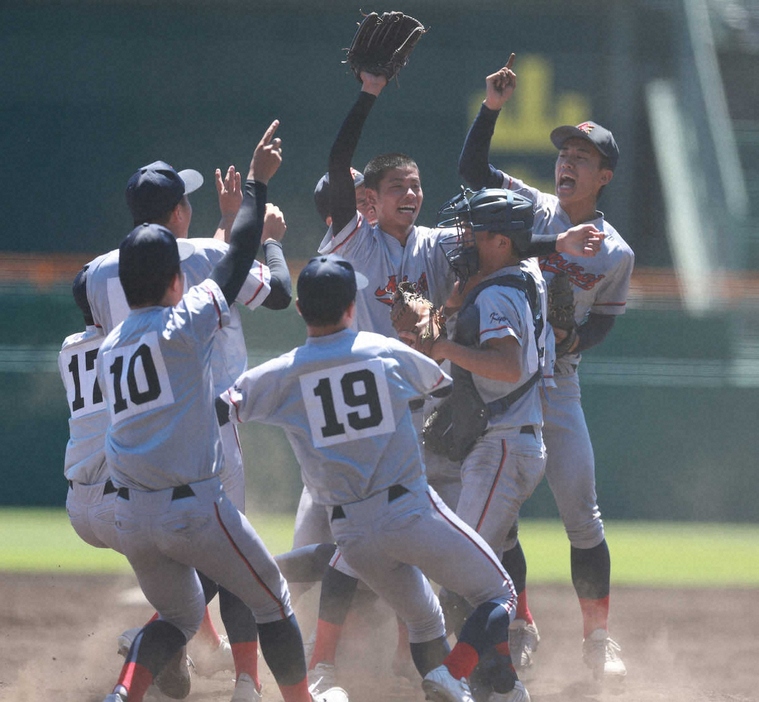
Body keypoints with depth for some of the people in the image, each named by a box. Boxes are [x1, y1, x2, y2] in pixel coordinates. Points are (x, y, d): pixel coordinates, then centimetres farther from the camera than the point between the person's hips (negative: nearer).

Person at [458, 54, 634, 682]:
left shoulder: (615, 253, 1)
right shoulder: (530, 207, 1)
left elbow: (603, 318, 7)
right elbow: (472, 166, -9)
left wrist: (572, 342, -14)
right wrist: (492, 107, -21)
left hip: (555, 384, -1)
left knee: (582, 515, -3)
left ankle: (598, 635, 8)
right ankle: (521, 626, 13)